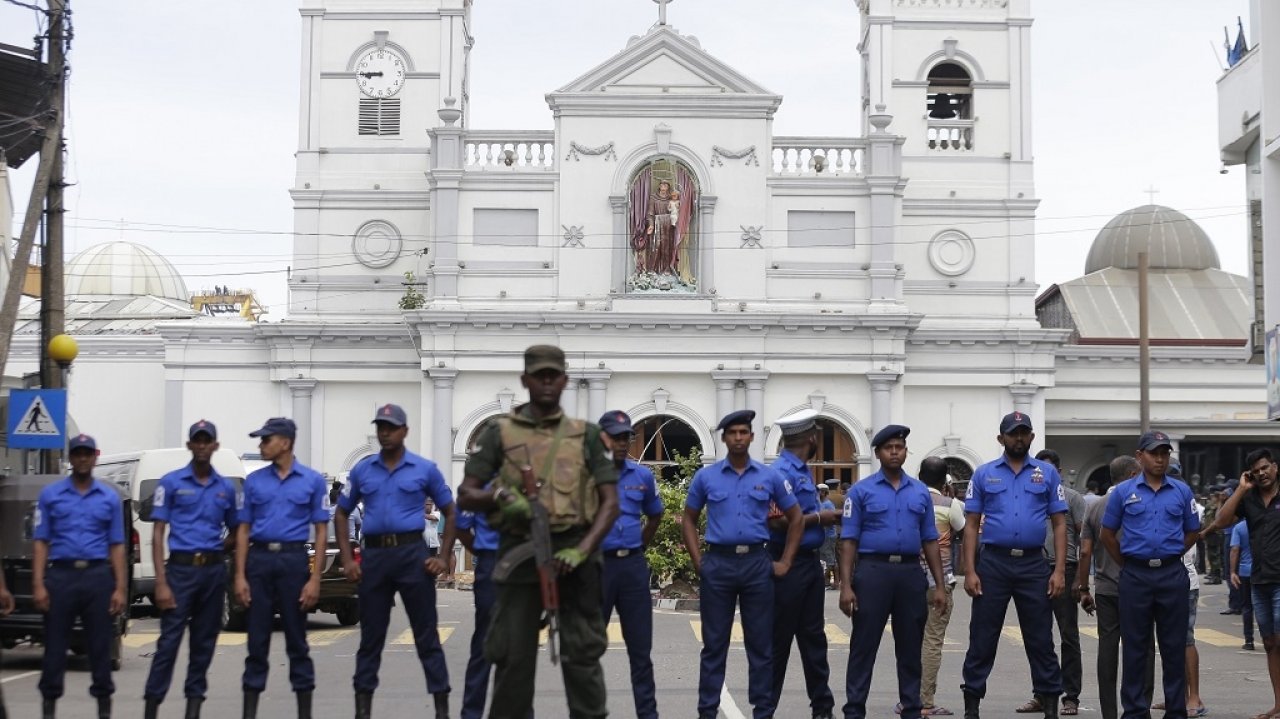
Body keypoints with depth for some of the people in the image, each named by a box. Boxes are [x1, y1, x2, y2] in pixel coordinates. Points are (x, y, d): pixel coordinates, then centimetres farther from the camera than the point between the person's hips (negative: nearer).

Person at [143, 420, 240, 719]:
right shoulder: (171, 482, 1)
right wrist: (161, 582, -11)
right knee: (169, 640, -7)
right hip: (181, 568, -3)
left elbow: (234, 530, 22)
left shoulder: (226, 487, 10)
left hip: (215, 570, 3)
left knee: (204, 642, 7)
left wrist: (219, 551, 2)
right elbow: (158, 534, -3)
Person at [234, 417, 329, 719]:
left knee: (297, 641, 4)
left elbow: (321, 531, 1)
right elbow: (244, 530, 8)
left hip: (294, 560, -2)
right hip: (259, 560, 2)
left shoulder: (312, 480, 2)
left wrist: (315, 578, -7)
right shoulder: (254, 481, 8)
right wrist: (240, 576, -1)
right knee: (257, 641, 4)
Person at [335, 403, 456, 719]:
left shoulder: (425, 469, 3)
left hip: (412, 553, -2)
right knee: (371, 634, 8)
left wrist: (443, 557, 0)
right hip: (374, 555, 2)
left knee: (426, 634, 0)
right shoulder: (362, 470, 9)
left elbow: (450, 513, 8)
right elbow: (341, 514, 14)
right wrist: (347, 559, 4)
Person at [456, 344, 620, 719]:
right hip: (520, 553, 0)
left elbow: (610, 502, 3)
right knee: (513, 656, 5)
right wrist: (499, 495, -16)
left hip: (574, 554, 0)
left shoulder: (585, 434, 9)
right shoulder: (499, 432, 7)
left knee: (582, 654, 2)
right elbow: (465, 497, 6)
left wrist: (581, 550, -11)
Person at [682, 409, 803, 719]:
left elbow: (796, 518, 11)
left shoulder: (769, 477, 4)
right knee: (714, 644, 5)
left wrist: (786, 561, 5)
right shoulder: (706, 477, 4)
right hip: (718, 563, 0)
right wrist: (698, 560, 2)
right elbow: (688, 519, 12)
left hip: (757, 563, 0)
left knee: (761, 644, 5)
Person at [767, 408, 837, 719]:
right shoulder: (782, 472, -17)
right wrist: (819, 518, -15)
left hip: (810, 562, 9)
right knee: (779, 639, 0)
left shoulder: (802, 470, 12)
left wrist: (827, 514, 5)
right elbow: (778, 521, -24)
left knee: (813, 637, 13)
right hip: (789, 564, -9)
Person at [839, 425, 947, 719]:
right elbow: (849, 541, -2)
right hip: (873, 571, -3)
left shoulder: (921, 492, 11)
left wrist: (940, 585, 6)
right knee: (864, 646, 0)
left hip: (911, 573, 3)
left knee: (910, 648, 10)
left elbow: (930, 541, 12)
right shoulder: (861, 491, 2)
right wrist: (846, 586, -10)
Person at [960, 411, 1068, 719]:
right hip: (993, 563, 0)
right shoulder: (984, 474, 6)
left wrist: (1059, 570, -4)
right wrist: (970, 571, -4)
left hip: (1034, 565, 0)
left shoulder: (1047, 473, 7)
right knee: (982, 639, 4)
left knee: (1040, 640, 6)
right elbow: (971, 525, 5)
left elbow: (1059, 523, 6)